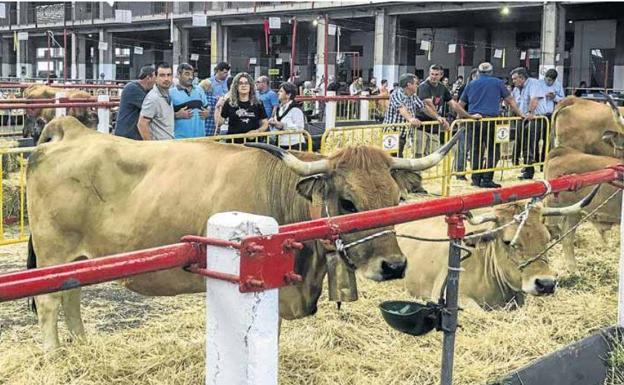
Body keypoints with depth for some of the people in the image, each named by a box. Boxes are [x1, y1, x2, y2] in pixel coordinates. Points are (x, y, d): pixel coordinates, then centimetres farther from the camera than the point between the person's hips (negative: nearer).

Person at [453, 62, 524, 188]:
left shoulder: (471, 85, 17)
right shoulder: (498, 83, 9)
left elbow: (458, 106, 14)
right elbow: (510, 101, 12)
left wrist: (468, 116, 22)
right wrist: (521, 115, 20)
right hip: (491, 120, -3)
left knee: (475, 150, 9)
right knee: (493, 150, 2)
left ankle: (476, 179, 11)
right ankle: (487, 179, -5)